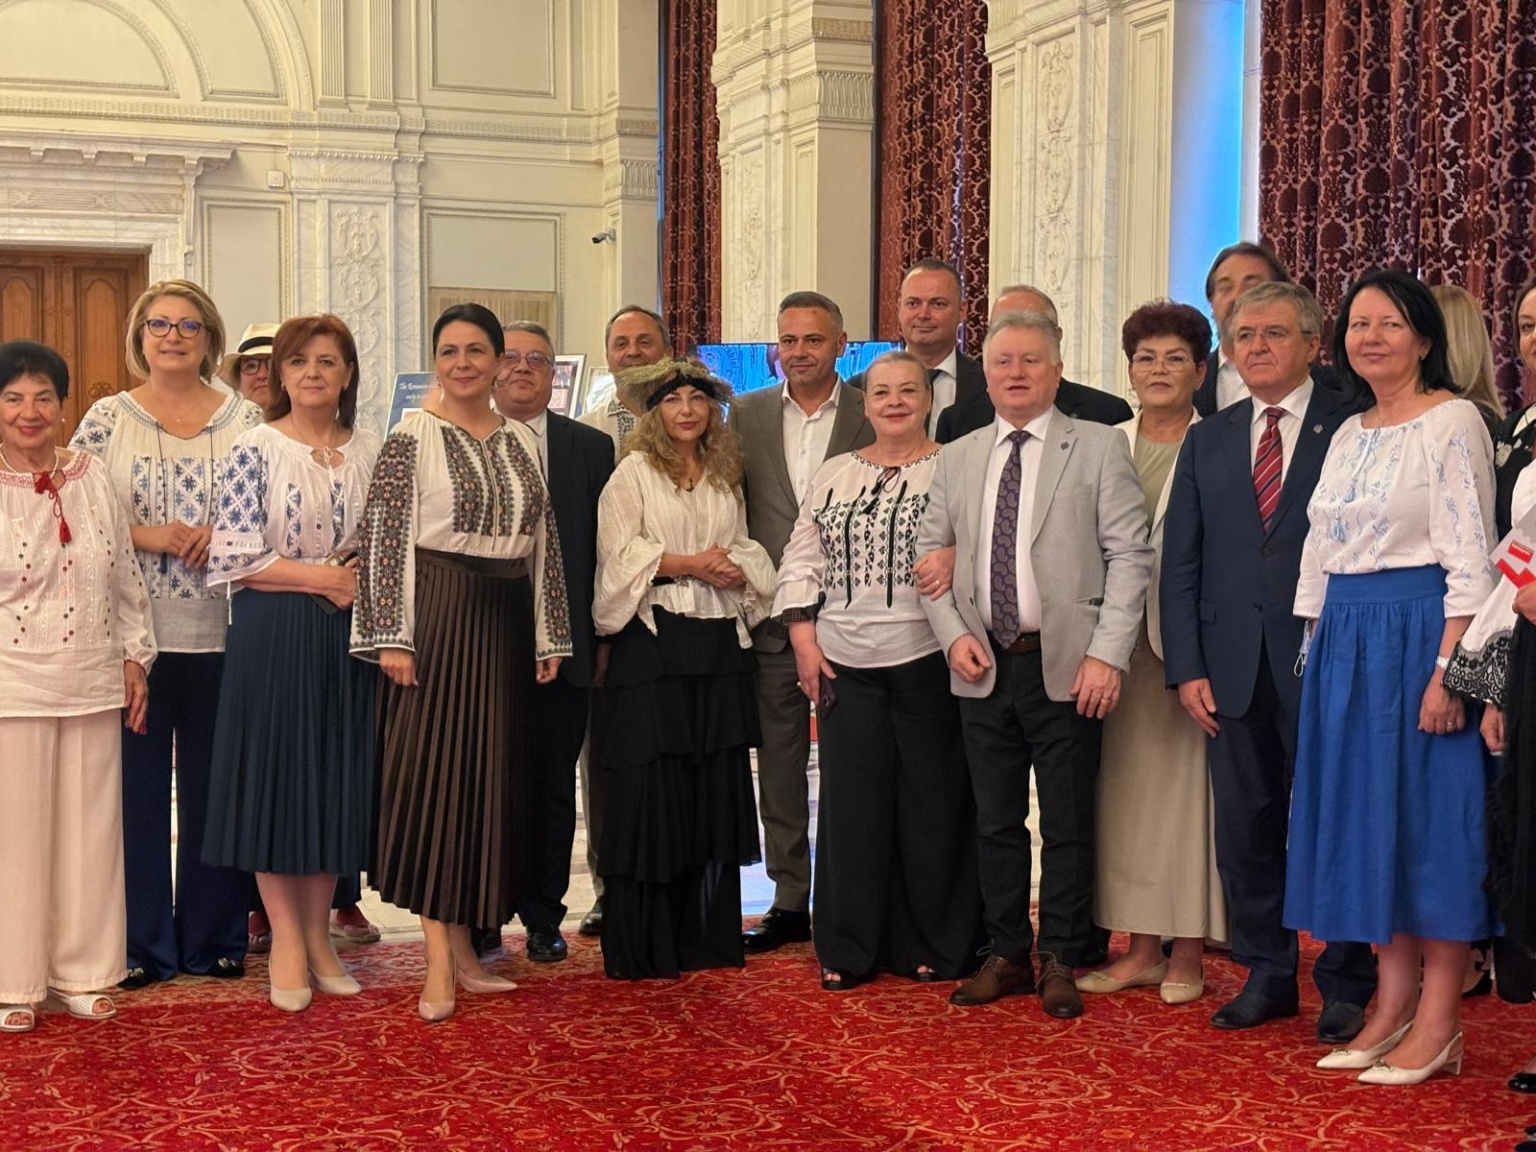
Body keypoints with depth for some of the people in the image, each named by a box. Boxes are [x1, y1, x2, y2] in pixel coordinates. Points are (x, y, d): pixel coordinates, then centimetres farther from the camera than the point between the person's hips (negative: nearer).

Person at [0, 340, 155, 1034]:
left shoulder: (90, 476, 6)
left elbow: (125, 578, 12)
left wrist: (134, 656, 10)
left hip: (92, 685, 4)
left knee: (89, 827, 9)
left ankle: (80, 971, 23)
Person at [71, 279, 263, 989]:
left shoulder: (243, 420, 7)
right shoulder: (108, 418, 5)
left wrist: (222, 534, -11)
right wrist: (147, 535, -12)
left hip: (220, 634, 1)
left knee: (216, 785, 6)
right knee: (136, 784, 3)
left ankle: (215, 938, 18)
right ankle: (141, 944, 14)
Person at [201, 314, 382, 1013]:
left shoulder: (370, 454, 7)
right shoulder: (255, 450, -4)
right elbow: (234, 555, -10)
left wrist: (365, 580, -10)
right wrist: (320, 577, -13)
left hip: (346, 636, 4)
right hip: (271, 633, -4)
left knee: (336, 778, 8)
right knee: (274, 773, 1)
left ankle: (316, 935, 20)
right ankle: (286, 939, 12)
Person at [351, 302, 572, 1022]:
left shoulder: (521, 442, 11)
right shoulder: (413, 438, -4)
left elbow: (543, 542, 13)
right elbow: (383, 540, -8)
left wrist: (548, 635, 10)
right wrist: (391, 638, -14)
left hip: (505, 622, 6)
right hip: (437, 616, -5)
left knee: (491, 776, 7)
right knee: (432, 774, -4)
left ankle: (461, 944, 17)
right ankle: (439, 963, -1)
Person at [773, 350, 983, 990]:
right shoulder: (833, 475, 14)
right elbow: (802, 561, 13)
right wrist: (803, 638, 5)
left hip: (927, 662, -3)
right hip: (846, 664, 3)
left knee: (933, 802, 3)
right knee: (851, 802, 5)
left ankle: (935, 948, 14)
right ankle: (849, 949, 15)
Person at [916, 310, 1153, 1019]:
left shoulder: (1099, 448, 0)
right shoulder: (957, 459, 12)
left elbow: (1130, 556, -5)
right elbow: (930, 553, 13)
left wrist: (1107, 654, -14)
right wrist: (953, 634, -3)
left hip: (1066, 667, -3)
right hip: (984, 666, 4)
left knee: (1068, 824, 4)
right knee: (995, 821, 11)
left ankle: (1060, 962, 15)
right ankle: (1008, 955, 22)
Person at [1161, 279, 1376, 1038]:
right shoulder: (1207, 441, 12)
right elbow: (1180, 563, 9)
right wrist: (1187, 668, 0)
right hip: (1233, 666, 4)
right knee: (1245, 827, 9)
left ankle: (1345, 986, 16)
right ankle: (1266, 976, 22)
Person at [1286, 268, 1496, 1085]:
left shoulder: (1451, 423, -7)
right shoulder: (1348, 434, 15)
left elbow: (1470, 560, -13)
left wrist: (1447, 670, -20)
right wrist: (1320, 652, 12)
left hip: (1418, 639, -8)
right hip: (1345, 643, 8)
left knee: (1428, 814, -4)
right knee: (1365, 814, 9)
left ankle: (1438, 1025, 3)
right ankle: (1393, 1008, 18)